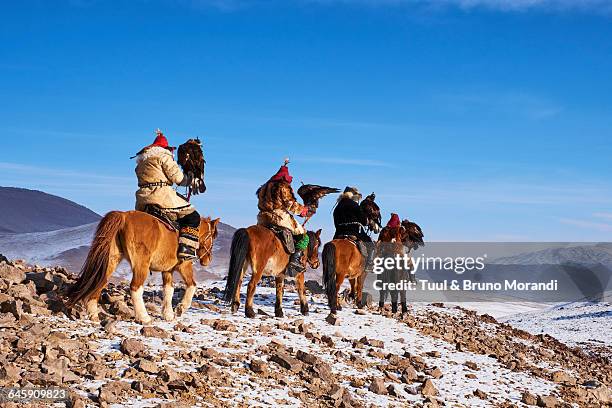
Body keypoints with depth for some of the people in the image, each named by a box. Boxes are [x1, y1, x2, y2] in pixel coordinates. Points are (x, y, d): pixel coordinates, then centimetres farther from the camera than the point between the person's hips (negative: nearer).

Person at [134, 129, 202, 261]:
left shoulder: (141, 161, 24)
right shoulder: (163, 156, -1)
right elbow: (177, 177, -8)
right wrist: (188, 179, 12)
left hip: (142, 200, 8)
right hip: (161, 195, -8)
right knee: (192, 216, -4)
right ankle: (186, 249, -19)